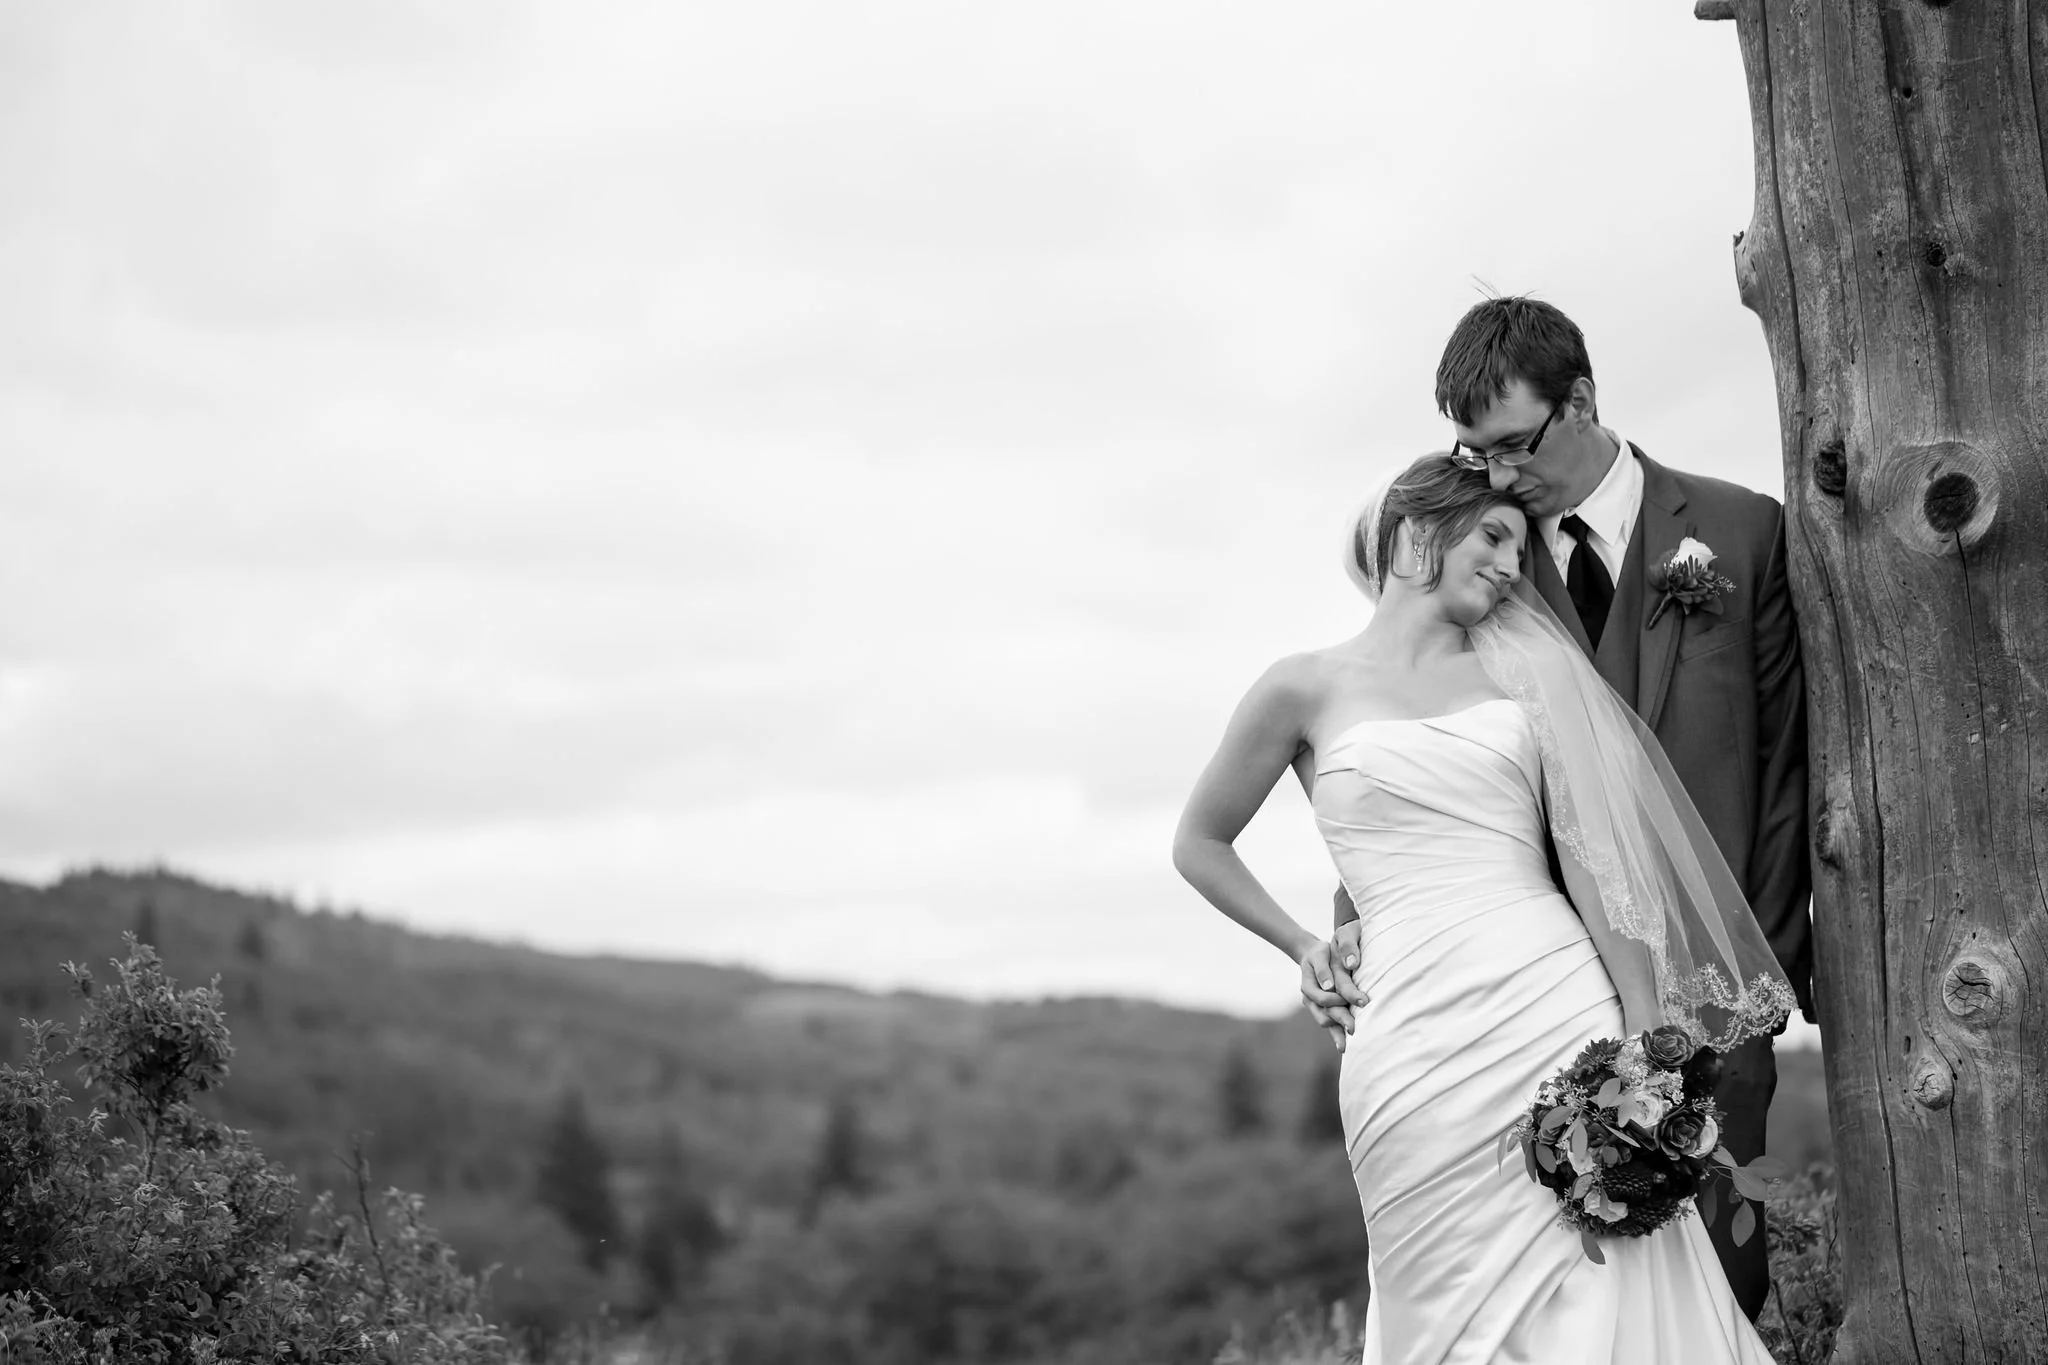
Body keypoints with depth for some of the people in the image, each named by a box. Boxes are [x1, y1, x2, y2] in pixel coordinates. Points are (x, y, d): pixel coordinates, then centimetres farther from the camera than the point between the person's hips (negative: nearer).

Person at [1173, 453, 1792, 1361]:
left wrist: (1642, 1034, -2)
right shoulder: (1308, 689, 6)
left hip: (1562, 1005, 2)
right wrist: (1306, 951, 13)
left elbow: (1595, 852, 6)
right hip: (1420, 1039, -2)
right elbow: (1199, 845, 17)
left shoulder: (1524, 673, 13)